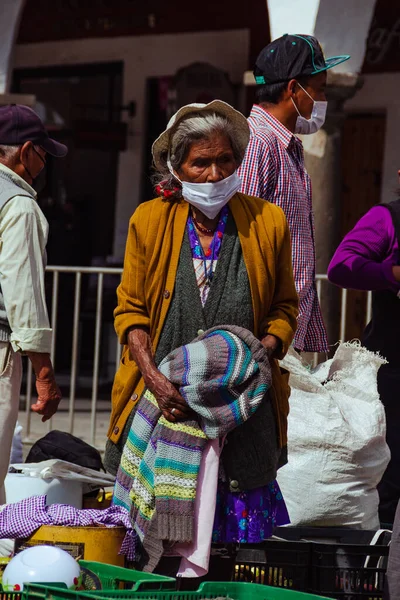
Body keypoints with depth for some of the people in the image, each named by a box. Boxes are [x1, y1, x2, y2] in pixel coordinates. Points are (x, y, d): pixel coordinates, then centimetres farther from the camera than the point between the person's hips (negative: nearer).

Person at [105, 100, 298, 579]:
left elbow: (283, 307, 12)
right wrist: (154, 377, -7)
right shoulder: (149, 221, 5)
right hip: (162, 398, 0)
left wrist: (262, 354, -8)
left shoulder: (267, 223, 5)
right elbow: (131, 308, 7)